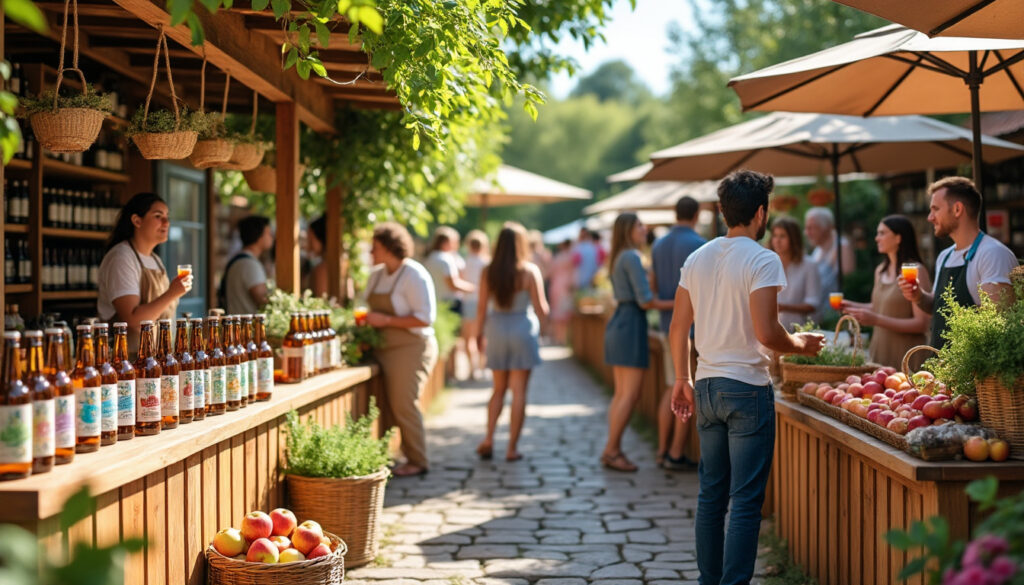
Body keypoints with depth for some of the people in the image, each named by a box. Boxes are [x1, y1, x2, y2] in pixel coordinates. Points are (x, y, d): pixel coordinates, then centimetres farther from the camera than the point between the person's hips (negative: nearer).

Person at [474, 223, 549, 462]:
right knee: (518, 391, 3)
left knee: (499, 389, 16)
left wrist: (484, 334, 15)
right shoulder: (530, 271, -8)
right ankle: (512, 448, 4)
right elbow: (541, 310, -8)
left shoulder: (489, 272, 0)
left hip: (496, 329, 3)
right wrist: (544, 308, 14)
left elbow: (481, 310, 1)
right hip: (523, 331, -3)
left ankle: (488, 438, 3)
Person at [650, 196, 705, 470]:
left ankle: (663, 449, 15)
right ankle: (675, 455, -1)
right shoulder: (699, 245, -12)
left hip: (667, 325, 7)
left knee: (672, 388, 13)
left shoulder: (659, 245, 10)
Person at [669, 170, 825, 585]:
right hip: (747, 388, -7)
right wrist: (801, 344, -1)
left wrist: (682, 379, 20)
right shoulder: (762, 261, -12)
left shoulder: (697, 259, 8)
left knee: (711, 493, 14)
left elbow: (678, 327, 10)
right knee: (746, 501, -2)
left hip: (707, 388, 7)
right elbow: (766, 333, -20)